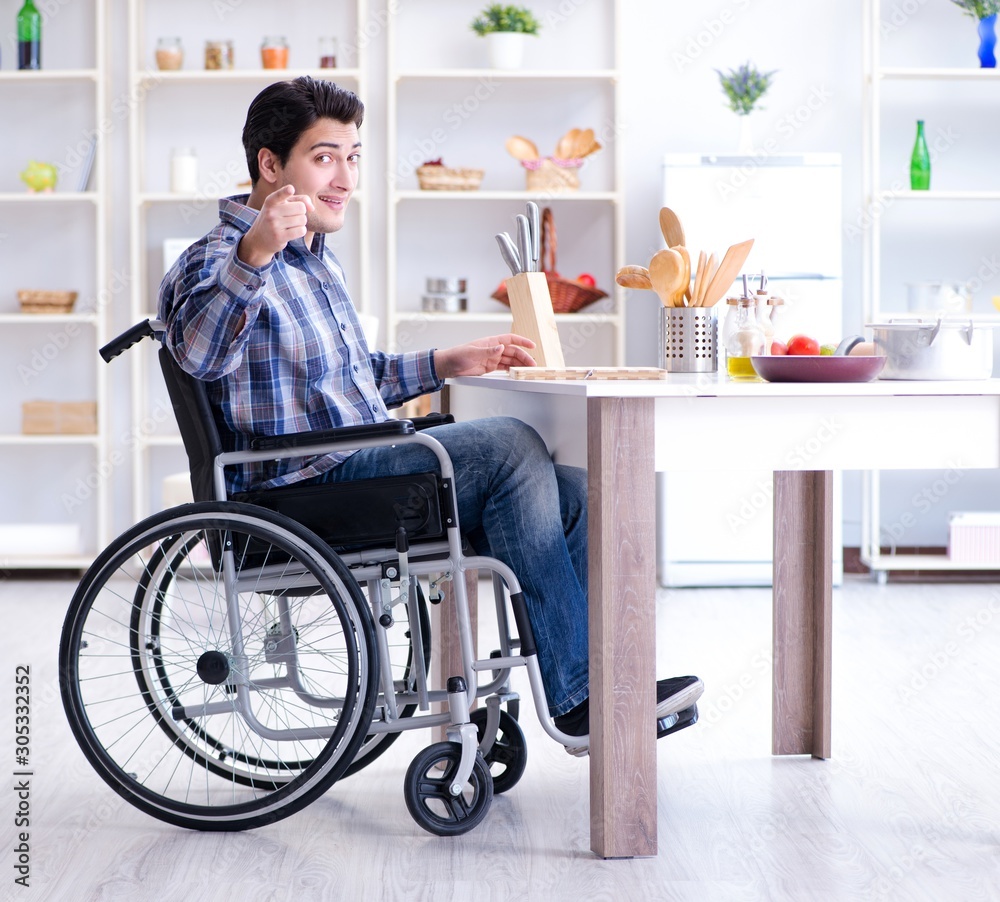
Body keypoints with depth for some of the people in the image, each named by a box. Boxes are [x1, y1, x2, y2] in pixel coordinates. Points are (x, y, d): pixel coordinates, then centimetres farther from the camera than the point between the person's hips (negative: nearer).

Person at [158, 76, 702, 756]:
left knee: (572, 492, -6)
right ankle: (575, 696, -18)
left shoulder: (318, 260, 24)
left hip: (359, 469, 9)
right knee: (508, 443, -23)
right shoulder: (217, 259, -6)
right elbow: (198, 351, -30)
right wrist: (254, 253, -44)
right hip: (304, 490, -9)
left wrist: (448, 363, 23)